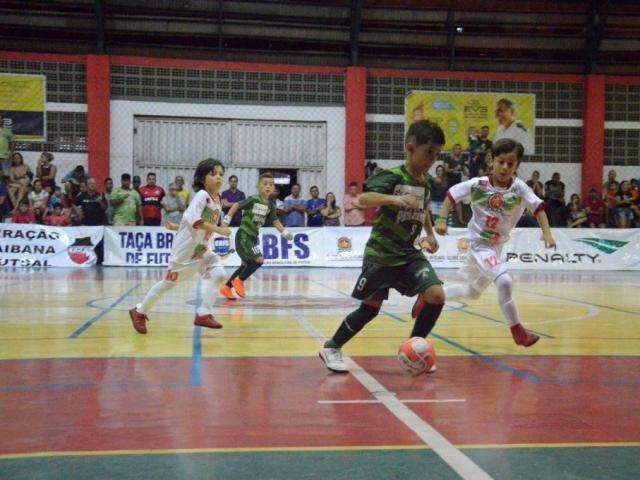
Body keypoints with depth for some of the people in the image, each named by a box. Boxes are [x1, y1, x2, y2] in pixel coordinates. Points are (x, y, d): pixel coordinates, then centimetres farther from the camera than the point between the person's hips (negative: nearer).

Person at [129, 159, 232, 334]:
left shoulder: (218, 200, 5)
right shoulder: (202, 195, -19)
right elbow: (194, 219, -35)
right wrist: (218, 230, -37)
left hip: (203, 250, 7)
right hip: (186, 249, -7)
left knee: (218, 274, -12)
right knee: (169, 282, 4)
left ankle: (204, 314, -8)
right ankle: (140, 311, 23)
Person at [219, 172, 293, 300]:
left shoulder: (271, 205, 2)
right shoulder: (253, 200, -17)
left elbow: (275, 221, 11)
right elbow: (237, 205, -11)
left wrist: (284, 231, -1)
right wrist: (227, 219, -16)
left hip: (253, 237, 8)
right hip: (243, 235, -8)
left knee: (247, 264, 14)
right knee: (259, 260, -16)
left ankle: (227, 287, 27)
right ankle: (239, 281, 3)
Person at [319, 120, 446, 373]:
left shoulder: (426, 182, 6)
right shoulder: (392, 176, -15)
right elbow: (364, 198, -32)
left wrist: (430, 235, 16)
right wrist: (394, 199, -47)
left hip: (411, 253, 6)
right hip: (381, 253, -6)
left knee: (437, 295, -12)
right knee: (371, 307, 2)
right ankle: (332, 348, 23)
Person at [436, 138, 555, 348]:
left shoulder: (519, 188, -11)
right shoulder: (478, 184, -15)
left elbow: (538, 207, -14)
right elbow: (451, 194, -4)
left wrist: (547, 233, -29)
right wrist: (441, 220, -15)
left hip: (496, 247, 5)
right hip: (479, 245, -5)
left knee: (473, 293, 21)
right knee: (504, 282, -27)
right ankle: (517, 330, -11)